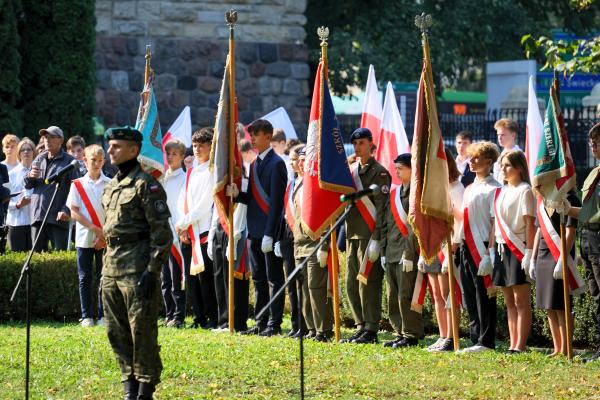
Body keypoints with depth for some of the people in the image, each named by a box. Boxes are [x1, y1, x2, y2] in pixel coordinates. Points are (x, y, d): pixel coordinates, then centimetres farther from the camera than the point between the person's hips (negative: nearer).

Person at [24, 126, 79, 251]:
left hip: (58, 217, -6)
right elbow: (28, 185, 21)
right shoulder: (39, 159, 16)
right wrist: (30, 177, -3)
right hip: (37, 215, 6)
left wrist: (67, 210, -18)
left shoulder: (69, 161, -1)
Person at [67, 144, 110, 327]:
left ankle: (103, 316, 5)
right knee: (85, 278, 3)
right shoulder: (77, 185, 3)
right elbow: (74, 212, -2)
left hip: (105, 238, -1)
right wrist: (95, 229, -12)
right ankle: (87, 316, 9)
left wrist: (104, 236, -9)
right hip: (84, 238, 1)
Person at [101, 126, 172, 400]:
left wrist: (152, 271, -18)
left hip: (137, 269, -9)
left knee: (142, 332, -5)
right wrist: (106, 267, 20)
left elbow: (161, 232, -13)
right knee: (117, 333, 10)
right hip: (111, 269, 9)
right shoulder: (111, 187, 17)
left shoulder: (146, 185, -9)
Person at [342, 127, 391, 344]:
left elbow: (381, 207, -12)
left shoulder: (379, 172, -6)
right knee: (352, 283, 9)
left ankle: (371, 330, -3)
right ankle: (361, 326, 17)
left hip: (369, 236, -8)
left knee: (368, 282, -7)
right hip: (352, 235, 8)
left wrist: (376, 239, -19)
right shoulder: (351, 170, 17)